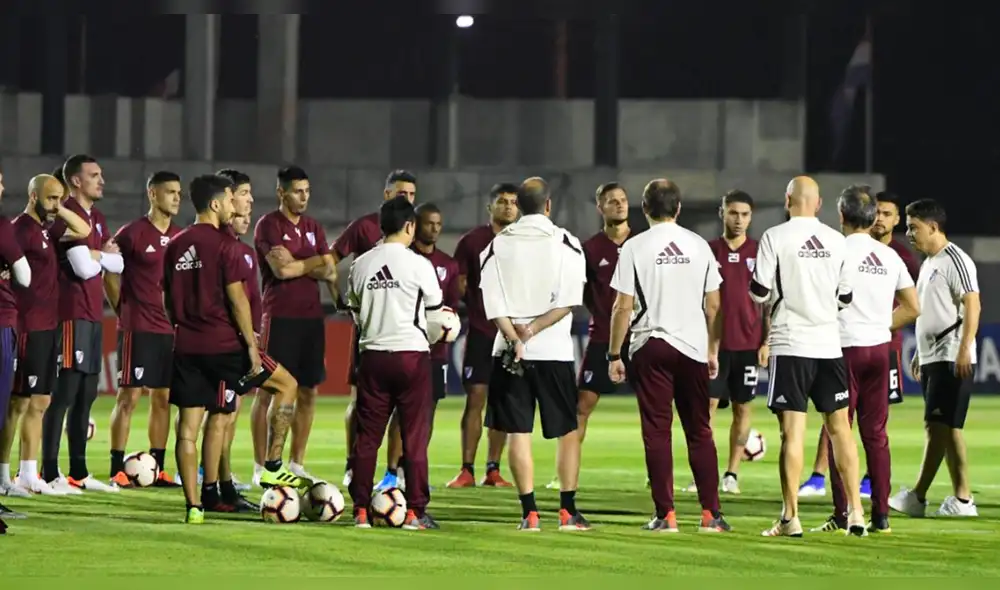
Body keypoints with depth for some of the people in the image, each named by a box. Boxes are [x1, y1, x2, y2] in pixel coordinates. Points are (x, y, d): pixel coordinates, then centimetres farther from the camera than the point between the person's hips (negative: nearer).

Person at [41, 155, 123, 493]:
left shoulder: (96, 219, 17)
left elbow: (118, 264, 12)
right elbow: (84, 268, -19)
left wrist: (97, 255, -6)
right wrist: (103, 257, 0)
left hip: (92, 314, 10)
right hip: (72, 314, -10)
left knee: (86, 395, 13)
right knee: (64, 392, -10)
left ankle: (79, 472, 19)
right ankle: (50, 473, -9)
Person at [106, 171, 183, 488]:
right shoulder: (132, 234, -7)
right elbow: (110, 275, 0)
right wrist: (123, 311, 2)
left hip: (172, 328, 6)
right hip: (139, 328, -6)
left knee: (163, 397, 8)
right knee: (130, 395, -6)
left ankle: (157, 468, 13)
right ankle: (117, 470, -4)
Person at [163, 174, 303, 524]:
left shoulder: (175, 246, 10)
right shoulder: (224, 245, -10)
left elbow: (168, 298, 16)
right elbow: (237, 299, -14)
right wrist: (250, 344, -11)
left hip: (186, 347, 6)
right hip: (223, 345, -6)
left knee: (188, 425, 5)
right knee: (286, 384, 12)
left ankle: (193, 505, 1)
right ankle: (272, 467, 10)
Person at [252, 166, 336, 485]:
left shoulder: (314, 228, 16)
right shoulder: (269, 225, -5)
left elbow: (330, 271, 7)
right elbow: (282, 269, -17)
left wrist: (296, 265, -9)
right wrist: (315, 262, -3)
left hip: (312, 316, 7)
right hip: (280, 317, -7)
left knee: (308, 391, 6)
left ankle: (296, 464, 12)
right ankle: (262, 465, -3)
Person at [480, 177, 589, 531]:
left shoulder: (497, 245, 4)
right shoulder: (566, 244, -1)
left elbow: (492, 302, -6)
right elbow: (568, 301, -11)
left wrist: (515, 339, -12)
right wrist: (533, 329, -11)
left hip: (511, 351, 1)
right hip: (554, 350, -1)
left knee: (518, 432, 3)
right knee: (568, 431, 9)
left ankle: (529, 512, -2)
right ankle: (568, 511, 6)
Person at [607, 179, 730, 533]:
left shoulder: (635, 248, -4)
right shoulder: (699, 246, 5)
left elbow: (623, 307, -6)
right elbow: (713, 306, 7)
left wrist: (614, 354, 1)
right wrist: (713, 350, 16)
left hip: (651, 347, -3)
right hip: (693, 346, 3)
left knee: (657, 431, 1)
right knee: (700, 432, 8)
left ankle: (665, 514, -3)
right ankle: (711, 513, 4)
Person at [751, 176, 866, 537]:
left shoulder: (775, 238, -7)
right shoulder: (836, 241, 5)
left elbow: (759, 292, -8)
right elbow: (846, 297, 9)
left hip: (791, 344, -3)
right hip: (829, 344, 3)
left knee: (792, 432, -4)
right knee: (840, 427, 11)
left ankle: (790, 518, -7)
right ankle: (855, 513, 10)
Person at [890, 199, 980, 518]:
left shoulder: (955, 261, -11)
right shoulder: (928, 263, 19)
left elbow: (972, 306, -17)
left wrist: (964, 350, -24)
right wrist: (919, 354, 26)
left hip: (952, 360, -10)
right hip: (932, 358, 10)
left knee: (938, 425, -9)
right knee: (945, 428, 7)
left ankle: (918, 496, -11)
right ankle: (962, 498, 7)